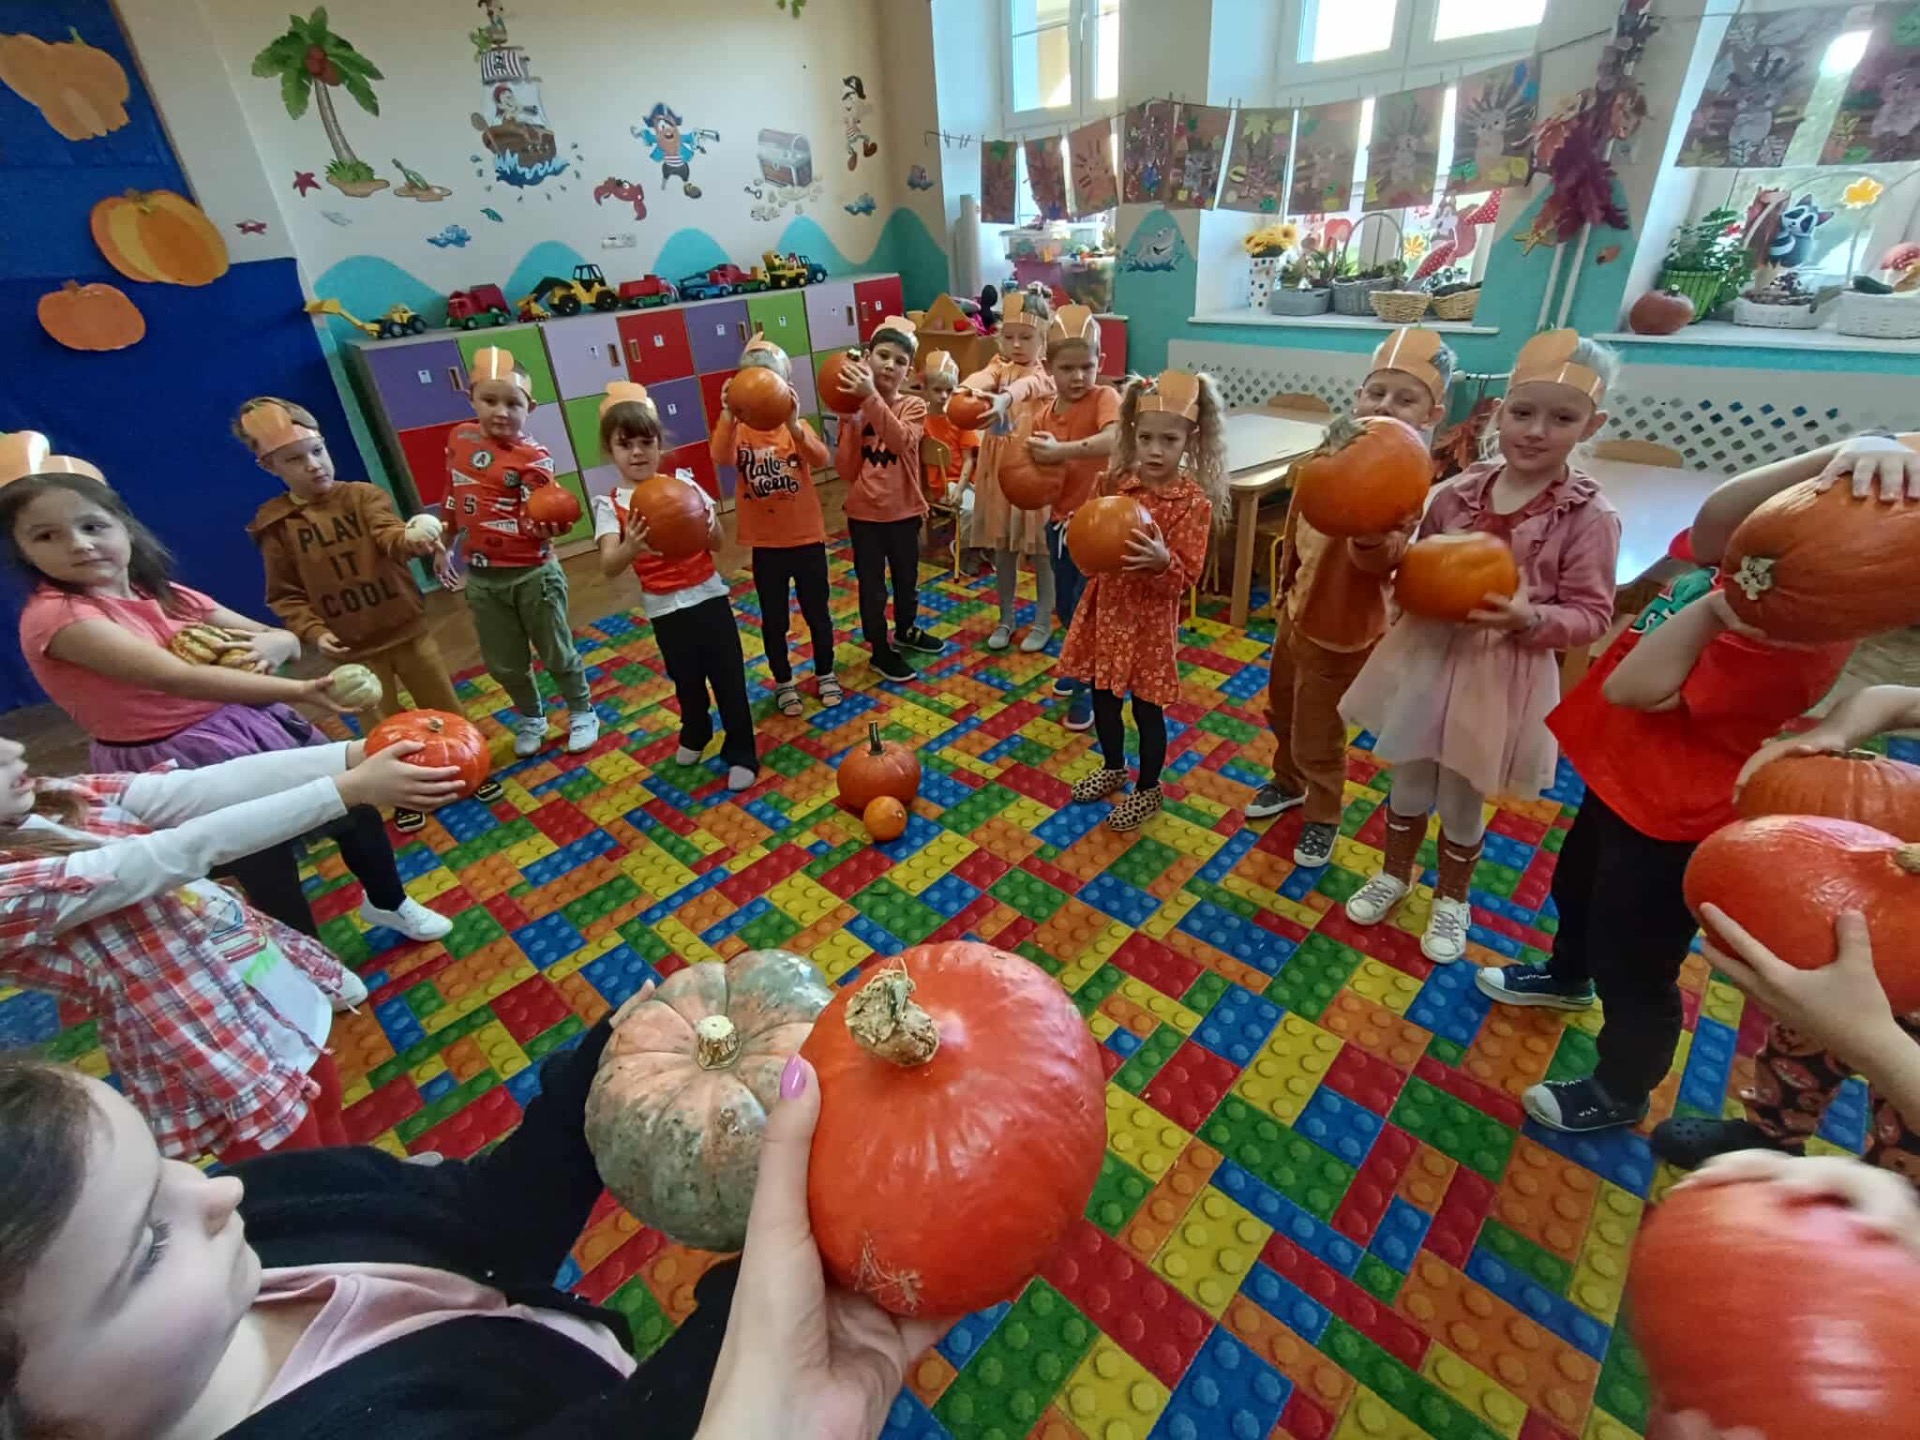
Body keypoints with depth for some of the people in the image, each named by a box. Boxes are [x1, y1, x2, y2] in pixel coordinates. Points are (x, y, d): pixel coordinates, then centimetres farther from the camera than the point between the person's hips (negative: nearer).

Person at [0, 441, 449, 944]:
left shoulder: (167, 597, 3)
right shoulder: (53, 616, -18)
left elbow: (289, 641, 7)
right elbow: (175, 677, -34)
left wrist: (269, 645, -18)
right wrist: (301, 691, -45)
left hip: (252, 728, 7)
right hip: (180, 771, -7)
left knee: (355, 807, 19)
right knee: (274, 891, 0)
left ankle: (389, 903, 46)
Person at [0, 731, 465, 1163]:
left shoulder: (60, 798, -5)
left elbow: (208, 787, -16)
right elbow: (186, 850, -33)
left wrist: (357, 753, -30)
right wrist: (352, 787, -41)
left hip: (277, 976, 7)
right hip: (212, 1056, -7)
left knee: (328, 1117, 28)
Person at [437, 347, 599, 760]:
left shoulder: (533, 457, -15)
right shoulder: (459, 438, 2)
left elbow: (534, 524, -18)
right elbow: (453, 497, 15)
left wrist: (552, 524, -40)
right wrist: (446, 546, 22)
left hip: (533, 574, -5)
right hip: (482, 577, 5)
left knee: (556, 653, 11)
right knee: (504, 663, 16)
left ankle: (582, 713, 33)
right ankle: (531, 719, 39)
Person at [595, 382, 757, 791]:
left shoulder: (683, 484, -2)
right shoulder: (611, 505, -4)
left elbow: (717, 543, -4)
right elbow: (609, 567, -18)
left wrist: (709, 526, -28)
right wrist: (632, 547, -40)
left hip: (708, 595, 0)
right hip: (664, 608, 0)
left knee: (729, 676, 3)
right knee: (686, 680, 17)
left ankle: (741, 753, 18)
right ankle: (695, 734, 45)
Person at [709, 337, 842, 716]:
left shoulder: (797, 425, -3)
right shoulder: (741, 429, -4)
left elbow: (821, 460, -24)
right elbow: (722, 458, -26)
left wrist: (794, 424, -42)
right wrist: (728, 416, -42)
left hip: (807, 536, 0)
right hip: (765, 542, 0)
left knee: (817, 610, 13)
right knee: (774, 617, 12)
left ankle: (825, 672, 34)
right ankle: (783, 682, 30)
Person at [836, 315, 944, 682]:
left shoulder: (914, 406, -6)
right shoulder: (853, 409, -3)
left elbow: (901, 441, -29)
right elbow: (847, 471, -10)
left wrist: (871, 397, -37)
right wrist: (849, 421, -16)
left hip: (904, 511, 1)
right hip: (864, 513, -1)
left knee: (907, 579, 19)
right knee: (872, 586, 8)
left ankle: (906, 631, 44)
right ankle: (881, 650, 25)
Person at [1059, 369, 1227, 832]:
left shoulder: (1193, 501, -15)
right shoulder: (1118, 482, -1)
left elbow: (1186, 577, -16)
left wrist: (1162, 560, -36)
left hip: (1151, 617, -5)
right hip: (1106, 606, 6)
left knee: (1147, 707, 7)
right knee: (1102, 696, 18)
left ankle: (1148, 790, 28)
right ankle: (1113, 768, 42)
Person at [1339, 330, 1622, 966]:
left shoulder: (1590, 517, -11)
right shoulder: (1457, 492, -3)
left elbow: (1592, 614, -8)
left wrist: (1531, 619, -27)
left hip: (1504, 675, -3)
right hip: (1426, 656, 3)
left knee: (1463, 804, 14)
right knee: (1409, 786, 18)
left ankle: (1451, 898, 40)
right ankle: (1393, 873, 43)